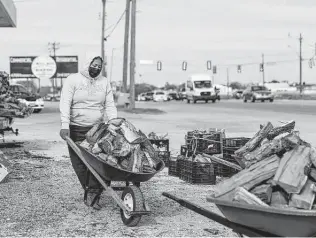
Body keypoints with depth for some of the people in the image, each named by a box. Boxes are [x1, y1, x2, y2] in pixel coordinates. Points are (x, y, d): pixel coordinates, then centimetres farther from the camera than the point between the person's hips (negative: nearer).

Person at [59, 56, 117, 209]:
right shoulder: (73, 80, -1)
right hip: (76, 129, -2)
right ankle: (89, 190, 17)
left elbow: (110, 105, 9)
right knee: (79, 162, 1)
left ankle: (93, 193, -9)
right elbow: (65, 103, -9)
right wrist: (65, 125, -19)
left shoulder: (105, 82, 10)